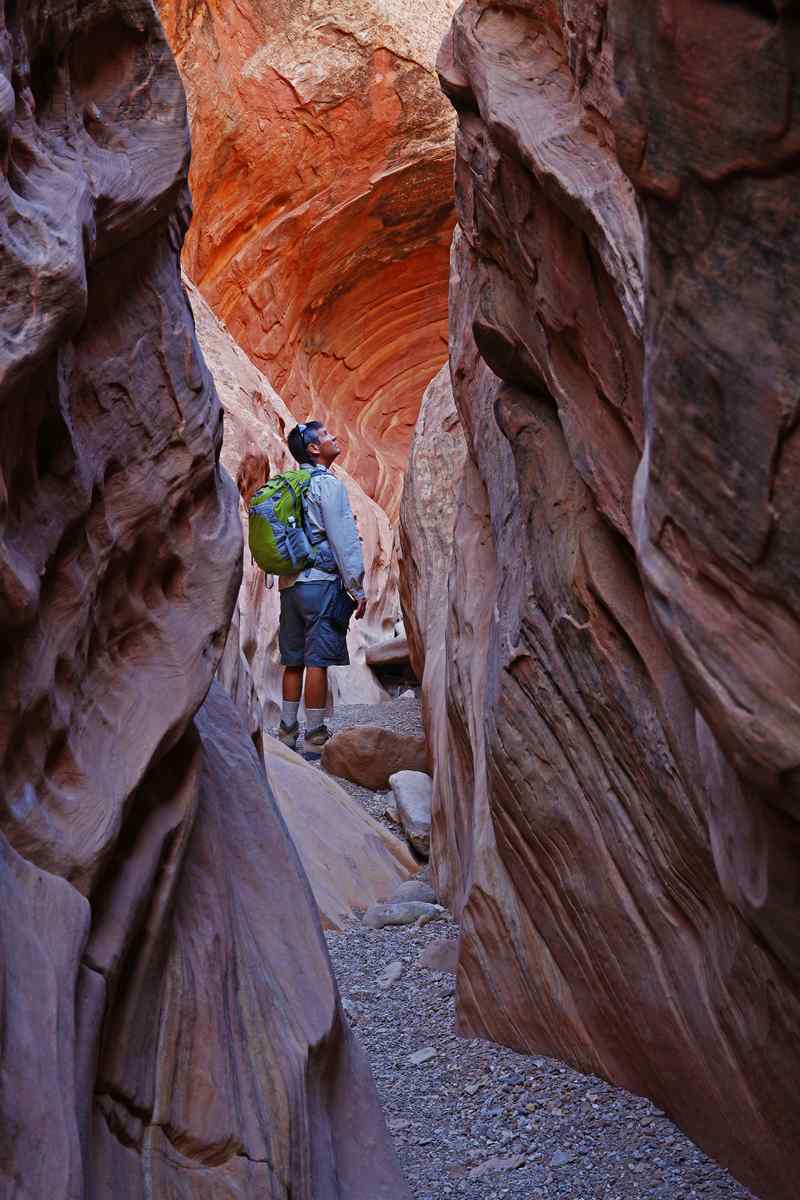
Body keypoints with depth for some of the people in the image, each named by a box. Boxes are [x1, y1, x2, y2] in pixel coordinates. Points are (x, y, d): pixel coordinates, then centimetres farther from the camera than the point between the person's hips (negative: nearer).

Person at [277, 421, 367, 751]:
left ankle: (287, 730, 16)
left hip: (289, 584, 8)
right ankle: (315, 736, -3)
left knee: (294, 661, 11)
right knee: (318, 661, -5)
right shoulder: (329, 484, -7)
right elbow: (343, 540, -11)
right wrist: (358, 589, -8)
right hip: (322, 581, -8)